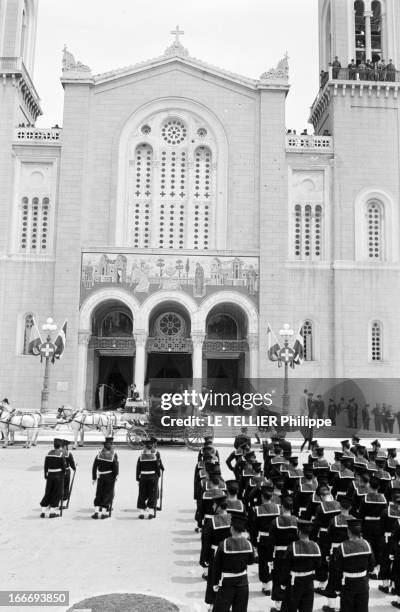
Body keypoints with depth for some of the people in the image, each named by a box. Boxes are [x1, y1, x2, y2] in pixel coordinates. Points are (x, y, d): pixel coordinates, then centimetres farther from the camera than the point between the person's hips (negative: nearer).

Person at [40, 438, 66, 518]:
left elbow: (46, 465, 7)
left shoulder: (49, 453, 5)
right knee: (57, 493, 6)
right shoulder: (61, 453, -9)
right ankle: (52, 511, 7)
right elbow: (64, 465, -11)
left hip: (50, 475, 5)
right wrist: (64, 472, 4)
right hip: (59, 475, -4)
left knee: (48, 493, 14)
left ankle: (43, 511, 13)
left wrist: (46, 475, 14)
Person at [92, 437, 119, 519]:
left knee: (98, 494, 12)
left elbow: (94, 466, -2)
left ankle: (96, 511, 6)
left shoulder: (99, 454, -4)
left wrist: (94, 478, 6)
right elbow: (116, 467, -13)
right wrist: (116, 475, 2)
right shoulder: (113, 454, -11)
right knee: (107, 494, 7)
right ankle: (104, 512, 6)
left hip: (100, 477, 2)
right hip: (110, 477, -2)